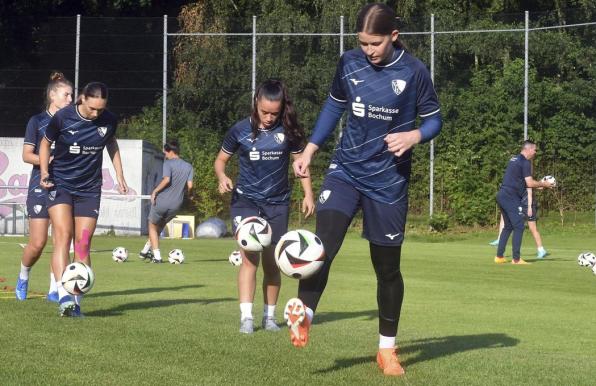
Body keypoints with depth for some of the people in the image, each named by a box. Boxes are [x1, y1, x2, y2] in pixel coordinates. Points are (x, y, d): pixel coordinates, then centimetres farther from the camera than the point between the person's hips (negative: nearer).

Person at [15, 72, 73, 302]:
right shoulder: (37, 122, 0)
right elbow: (27, 155, -5)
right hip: (41, 186, -4)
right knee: (38, 242, -7)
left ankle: (54, 289, 3)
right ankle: (23, 277, 21)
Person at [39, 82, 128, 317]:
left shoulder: (109, 121, -5)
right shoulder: (62, 118, -13)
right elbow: (45, 144, 3)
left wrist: (119, 177, 14)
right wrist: (44, 171, -11)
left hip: (90, 189, 2)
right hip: (60, 185, -2)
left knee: (83, 243, -2)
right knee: (63, 235, -19)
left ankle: (76, 301, 4)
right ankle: (63, 295, -29)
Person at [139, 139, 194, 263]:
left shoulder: (168, 163, -9)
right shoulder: (188, 167, 6)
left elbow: (167, 179, -23)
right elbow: (190, 185, -1)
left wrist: (155, 191, -13)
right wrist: (189, 196, 19)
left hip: (161, 201, -5)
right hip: (176, 204, 5)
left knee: (152, 226, 15)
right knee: (160, 225, 27)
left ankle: (157, 256, 6)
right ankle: (146, 250, 33)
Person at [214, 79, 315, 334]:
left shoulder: (288, 131, -2)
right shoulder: (240, 130, -4)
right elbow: (220, 160, 6)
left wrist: (308, 194, -1)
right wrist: (222, 177, -15)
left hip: (277, 204, 2)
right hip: (246, 200, -2)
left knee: (272, 263, 8)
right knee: (250, 257, -15)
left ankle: (269, 316, 20)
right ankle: (246, 317, -18)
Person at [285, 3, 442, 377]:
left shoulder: (414, 71, -11)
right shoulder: (349, 63, -2)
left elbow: (434, 119, -1)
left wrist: (414, 136, -23)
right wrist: (310, 149, 8)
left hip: (388, 181, -2)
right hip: (346, 170, 2)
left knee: (387, 266, 8)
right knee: (323, 243, -24)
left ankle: (387, 349, 21)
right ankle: (303, 316, -21)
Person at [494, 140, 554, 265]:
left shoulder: (514, 159, 20)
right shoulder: (525, 162, -9)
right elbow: (529, 183, -14)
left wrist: (538, 184, 23)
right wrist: (543, 184, 0)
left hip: (502, 196, 9)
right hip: (511, 198, -9)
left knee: (508, 226, 17)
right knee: (519, 227, -6)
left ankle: (499, 257, 17)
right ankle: (516, 259, -8)